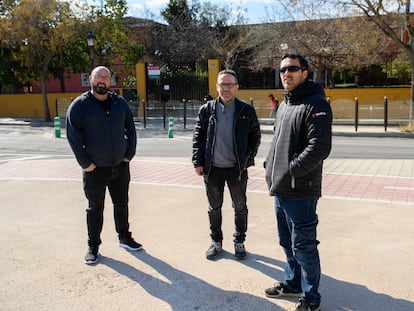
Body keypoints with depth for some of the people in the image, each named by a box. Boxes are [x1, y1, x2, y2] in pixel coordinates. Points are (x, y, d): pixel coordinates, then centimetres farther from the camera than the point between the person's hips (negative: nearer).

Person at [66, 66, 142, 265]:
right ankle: (93, 246, 22)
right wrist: (84, 162, -12)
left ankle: (124, 237, 33)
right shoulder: (80, 105, -5)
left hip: (120, 166, 4)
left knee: (121, 204, 16)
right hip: (94, 168, -3)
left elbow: (130, 129, 11)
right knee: (95, 208, 8)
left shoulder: (120, 103, 7)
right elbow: (72, 135, -8)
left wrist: (130, 154, 2)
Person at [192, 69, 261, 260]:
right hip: (212, 169, 1)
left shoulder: (247, 111, -2)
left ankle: (239, 242, 28)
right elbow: (198, 137, 4)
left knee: (240, 207, 11)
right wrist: (198, 162, -3)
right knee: (214, 208, 13)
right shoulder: (206, 110, 1)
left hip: (237, 169, -1)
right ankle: (216, 242, 29)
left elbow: (255, 137, 4)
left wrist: (248, 159, -5)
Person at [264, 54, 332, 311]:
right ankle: (292, 283, 39)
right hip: (280, 189, 9)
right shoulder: (284, 105, 15)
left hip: (301, 191, -8)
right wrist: (271, 168, 10)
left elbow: (319, 148, -22)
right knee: (287, 242, 21)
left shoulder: (316, 104, -13)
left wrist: (289, 172, -21)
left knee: (303, 246, 1)